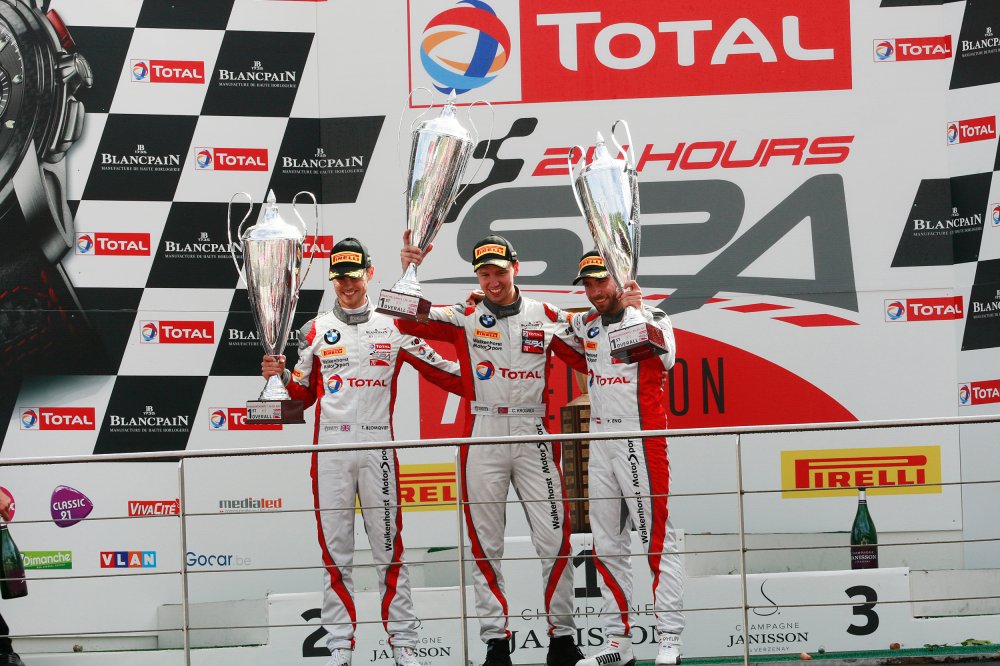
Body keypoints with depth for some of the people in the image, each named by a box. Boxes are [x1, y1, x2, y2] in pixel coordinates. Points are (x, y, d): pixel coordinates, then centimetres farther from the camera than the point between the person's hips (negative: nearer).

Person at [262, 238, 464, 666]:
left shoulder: (393, 328, 8)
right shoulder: (316, 331, 11)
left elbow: (442, 371, 8)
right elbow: (305, 394, 15)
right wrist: (282, 374, -3)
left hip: (378, 447, -1)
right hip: (331, 448, 1)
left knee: (388, 547, -2)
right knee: (336, 550, 1)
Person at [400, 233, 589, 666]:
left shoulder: (547, 317, 8)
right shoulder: (464, 317, 4)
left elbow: (590, 360, 10)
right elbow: (409, 320, -8)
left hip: (534, 436, 0)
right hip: (483, 438, 0)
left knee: (554, 542, -1)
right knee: (486, 546, 2)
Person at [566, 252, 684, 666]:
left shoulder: (651, 318, -6)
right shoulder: (585, 324, 12)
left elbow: (665, 357, -25)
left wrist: (638, 313, -38)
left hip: (641, 443, -7)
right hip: (599, 443, 7)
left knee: (657, 540, -7)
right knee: (607, 547, 8)